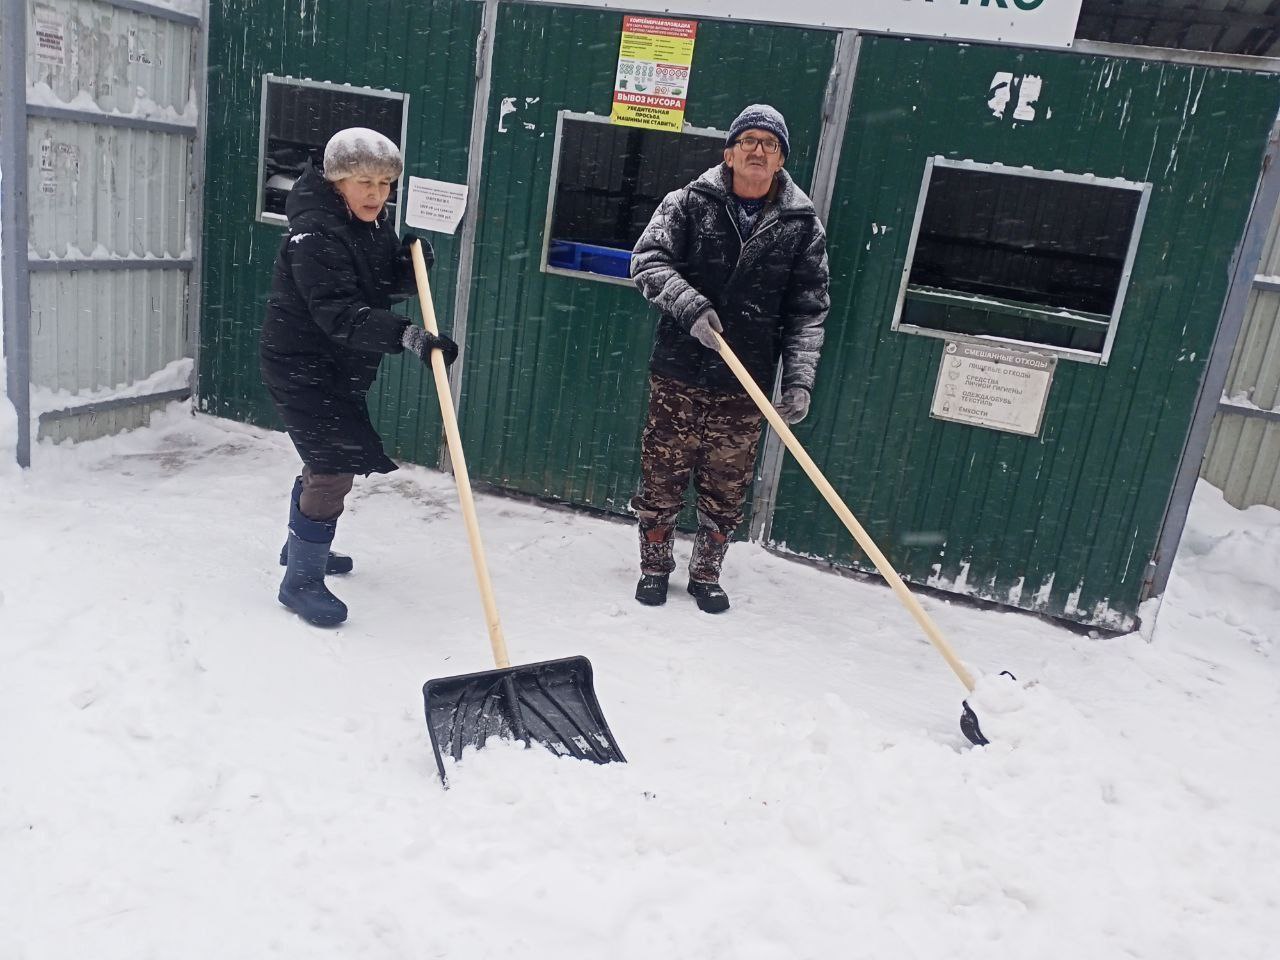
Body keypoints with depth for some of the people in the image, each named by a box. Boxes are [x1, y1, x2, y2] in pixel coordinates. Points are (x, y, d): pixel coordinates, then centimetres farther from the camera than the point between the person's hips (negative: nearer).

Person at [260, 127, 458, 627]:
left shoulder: (374, 225, 4)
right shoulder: (315, 234, -24)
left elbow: (386, 287, 11)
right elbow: (339, 314, -34)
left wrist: (411, 264, -11)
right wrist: (409, 336, -46)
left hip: (341, 367, 9)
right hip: (301, 366, -9)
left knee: (327, 461, 22)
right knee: (333, 467, -11)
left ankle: (302, 547, 44)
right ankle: (301, 581, 4)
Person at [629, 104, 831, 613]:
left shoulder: (801, 224, 2)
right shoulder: (689, 203, -1)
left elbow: (807, 310, 1)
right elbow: (648, 260, -7)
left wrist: (799, 378, -9)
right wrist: (690, 305, -23)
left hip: (746, 384, 1)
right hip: (678, 372, -1)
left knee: (726, 488, 9)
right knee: (662, 476, 8)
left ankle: (706, 573, 30)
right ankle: (654, 566, 28)